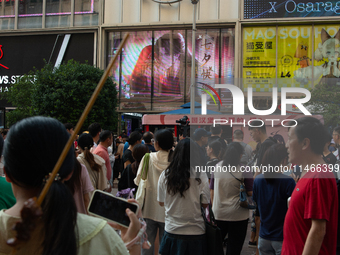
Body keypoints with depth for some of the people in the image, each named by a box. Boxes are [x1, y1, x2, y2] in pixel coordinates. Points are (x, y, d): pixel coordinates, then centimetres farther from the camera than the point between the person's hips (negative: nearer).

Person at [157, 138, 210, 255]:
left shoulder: (165, 175, -7)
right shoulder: (200, 176, -13)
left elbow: (161, 202, 5)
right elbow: (205, 204, -6)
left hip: (171, 231, 2)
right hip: (195, 232, -2)